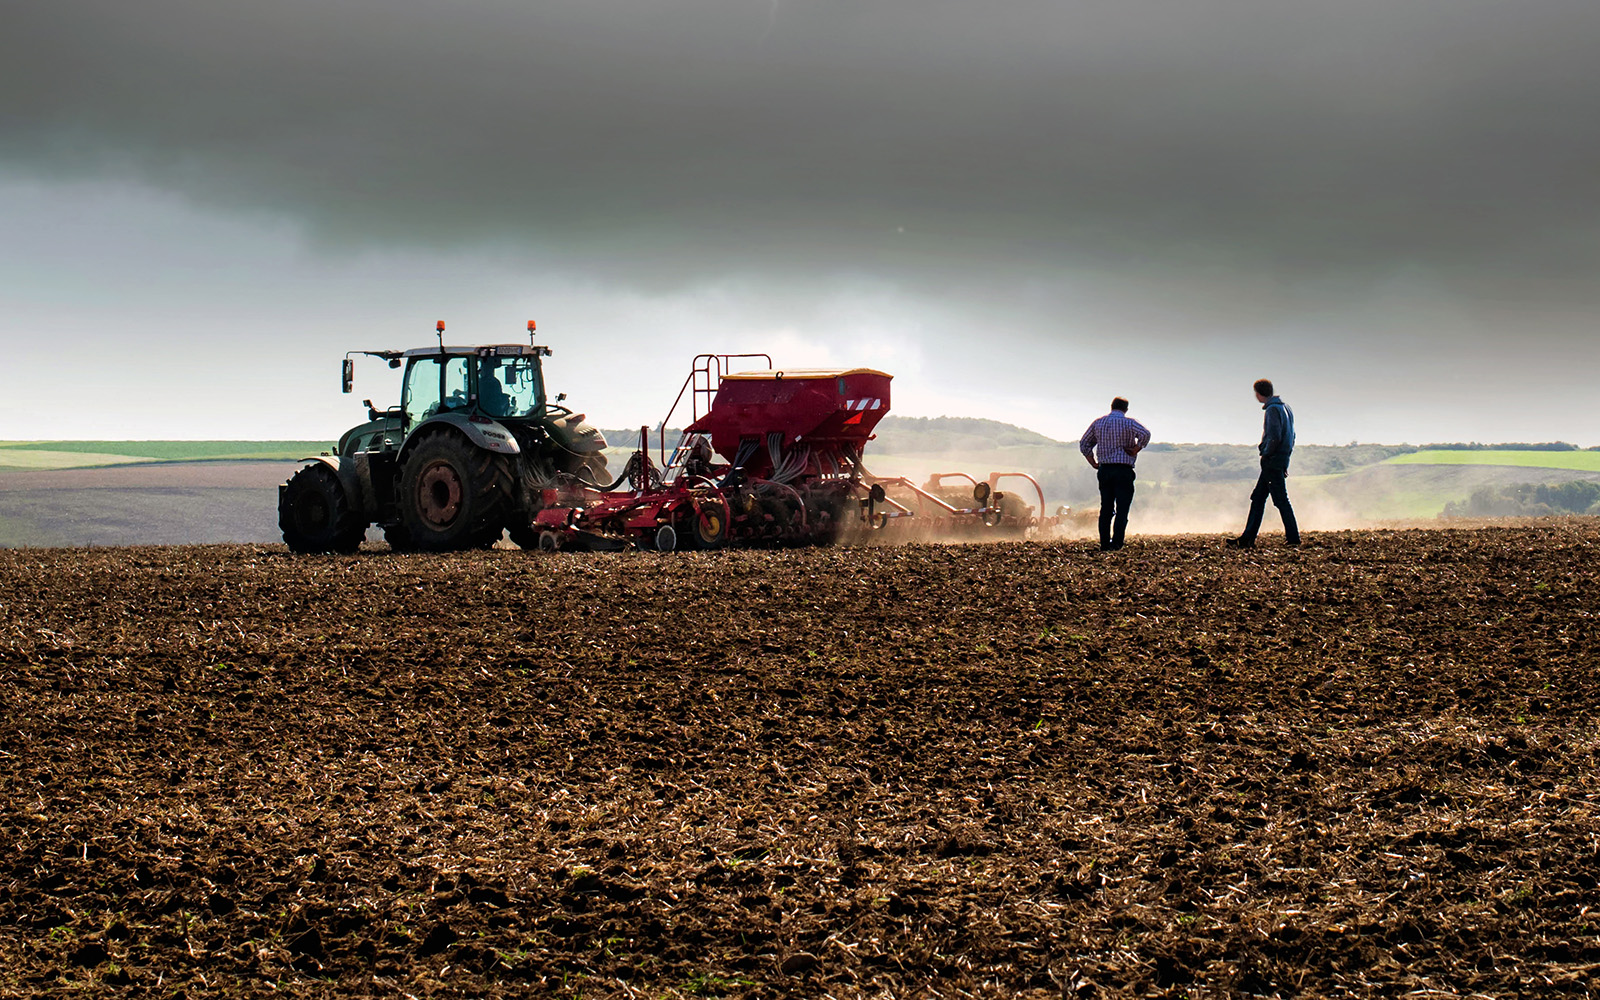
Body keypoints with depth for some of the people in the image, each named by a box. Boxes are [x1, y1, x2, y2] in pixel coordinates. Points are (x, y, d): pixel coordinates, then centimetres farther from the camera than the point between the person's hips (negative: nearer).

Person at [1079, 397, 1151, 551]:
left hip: (1104, 469, 4)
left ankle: (1104, 544, 8)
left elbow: (1084, 444, 12)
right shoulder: (1128, 422, -5)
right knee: (1122, 509, -2)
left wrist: (1093, 463, 13)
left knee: (1106, 509, 10)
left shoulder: (1098, 423, 10)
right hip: (1123, 470, -4)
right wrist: (1135, 450, -10)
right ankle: (1116, 543, -10)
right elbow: (1145, 434, -22)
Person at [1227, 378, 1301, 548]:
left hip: (1272, 460, -10)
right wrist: (1285, 459, 19)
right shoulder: (1285, 407, 15)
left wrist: (1266, 455, -11)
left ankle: (1293, 537, -1)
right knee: (1257, 498, 10)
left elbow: (1275, 437, -24)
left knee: (1281, 500, -4)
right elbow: (1291, 436, 19)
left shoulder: (1273, 409, -15)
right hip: (1282, 459, 10)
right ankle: (1247, 539, 10)